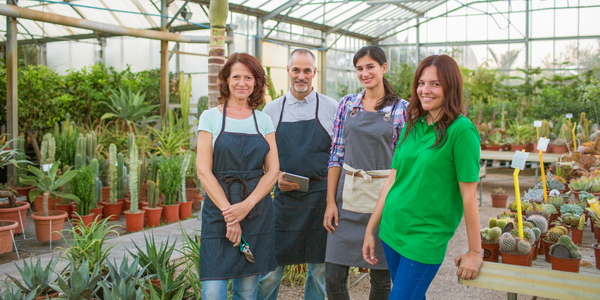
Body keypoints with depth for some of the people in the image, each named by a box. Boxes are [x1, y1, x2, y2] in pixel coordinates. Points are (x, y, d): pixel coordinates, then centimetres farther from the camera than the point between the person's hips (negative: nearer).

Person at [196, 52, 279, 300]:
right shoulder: (211, 117, 3)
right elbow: (203, 171, -4)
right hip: (219, 211, -2)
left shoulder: (263, 121, 10)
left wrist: (246, 205, -11)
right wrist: (228, 213, -13)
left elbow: (273, 170, 3)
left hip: (257, 212, 3)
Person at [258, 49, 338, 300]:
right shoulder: (271, 110, 8)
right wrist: (276, 176, -5)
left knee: (319, 267, 8)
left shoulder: (331, 108, 3)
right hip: (284, 197, 1)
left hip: (322, 197, 0)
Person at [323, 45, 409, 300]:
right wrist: (330, 202, -1)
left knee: (381, 277, 8)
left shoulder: (401, 109, 0)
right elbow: (336, 154, 5)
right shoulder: (347, 104, 6)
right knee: (333, 277, 1)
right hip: (348, 195, 2)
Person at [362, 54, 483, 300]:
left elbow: (469, 194, -13)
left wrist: (475, 252, -8)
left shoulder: (461, 130, -14)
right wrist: (370, 229, 10)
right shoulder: (411, 126, 6)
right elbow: (392, 180, 9)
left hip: (426, 237, -6)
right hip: (392, 229, 6)